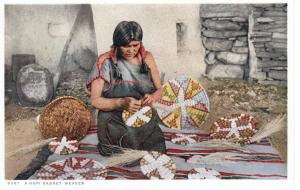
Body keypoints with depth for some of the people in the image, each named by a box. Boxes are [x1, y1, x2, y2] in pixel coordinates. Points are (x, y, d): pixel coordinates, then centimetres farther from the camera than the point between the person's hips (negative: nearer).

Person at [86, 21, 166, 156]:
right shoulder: (105, 62, -5)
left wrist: (152, 97, -13)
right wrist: (121, 103, -23)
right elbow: (95, 100, -6)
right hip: (116, 124, -3)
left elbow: (159, 90, 11)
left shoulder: (146, 58, 6)